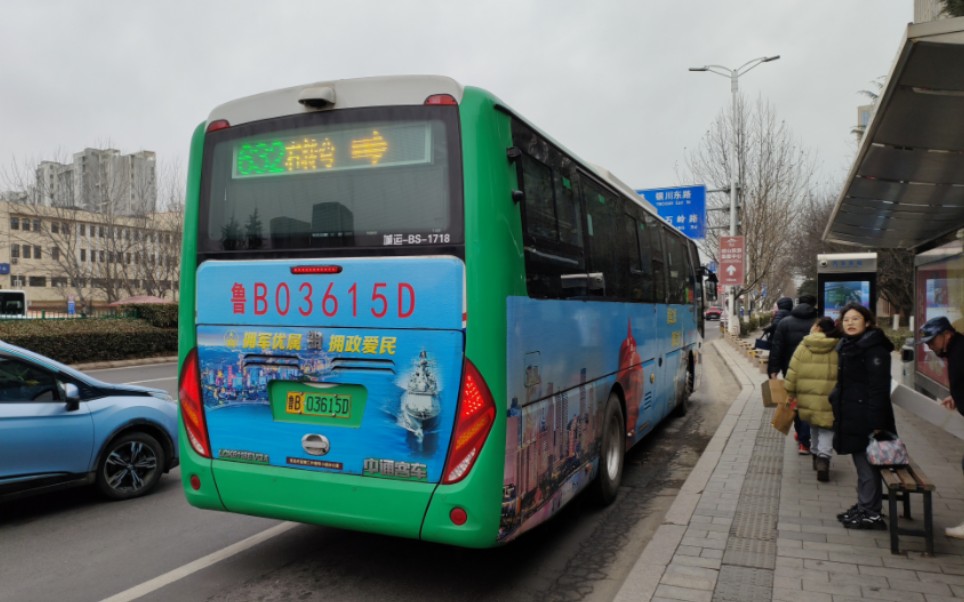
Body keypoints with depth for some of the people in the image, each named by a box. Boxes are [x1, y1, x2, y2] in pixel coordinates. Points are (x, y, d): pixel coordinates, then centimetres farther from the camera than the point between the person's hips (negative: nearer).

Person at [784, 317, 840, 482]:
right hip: (829, 397, -2)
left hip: (808, 397, 2)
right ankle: (823, 458, -13)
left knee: (814, 425, 22)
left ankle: (816, 454, 31)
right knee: (826, 429, 5)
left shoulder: (803, 346, 0)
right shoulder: (838, 348, -1)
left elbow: (793, 371, 0)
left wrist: (790, 392, 8)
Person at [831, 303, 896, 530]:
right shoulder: (847, 346, 13)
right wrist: (836, 399, 16)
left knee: (867, 466, -1)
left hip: (866, 417, -9)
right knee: (862, 464, 18)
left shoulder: (874, 349, -16)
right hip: (851, 415, 9)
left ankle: (871, 513, 9)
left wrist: (875, 422, -22)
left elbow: (878, 389, -20)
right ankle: (863, 507, 28)